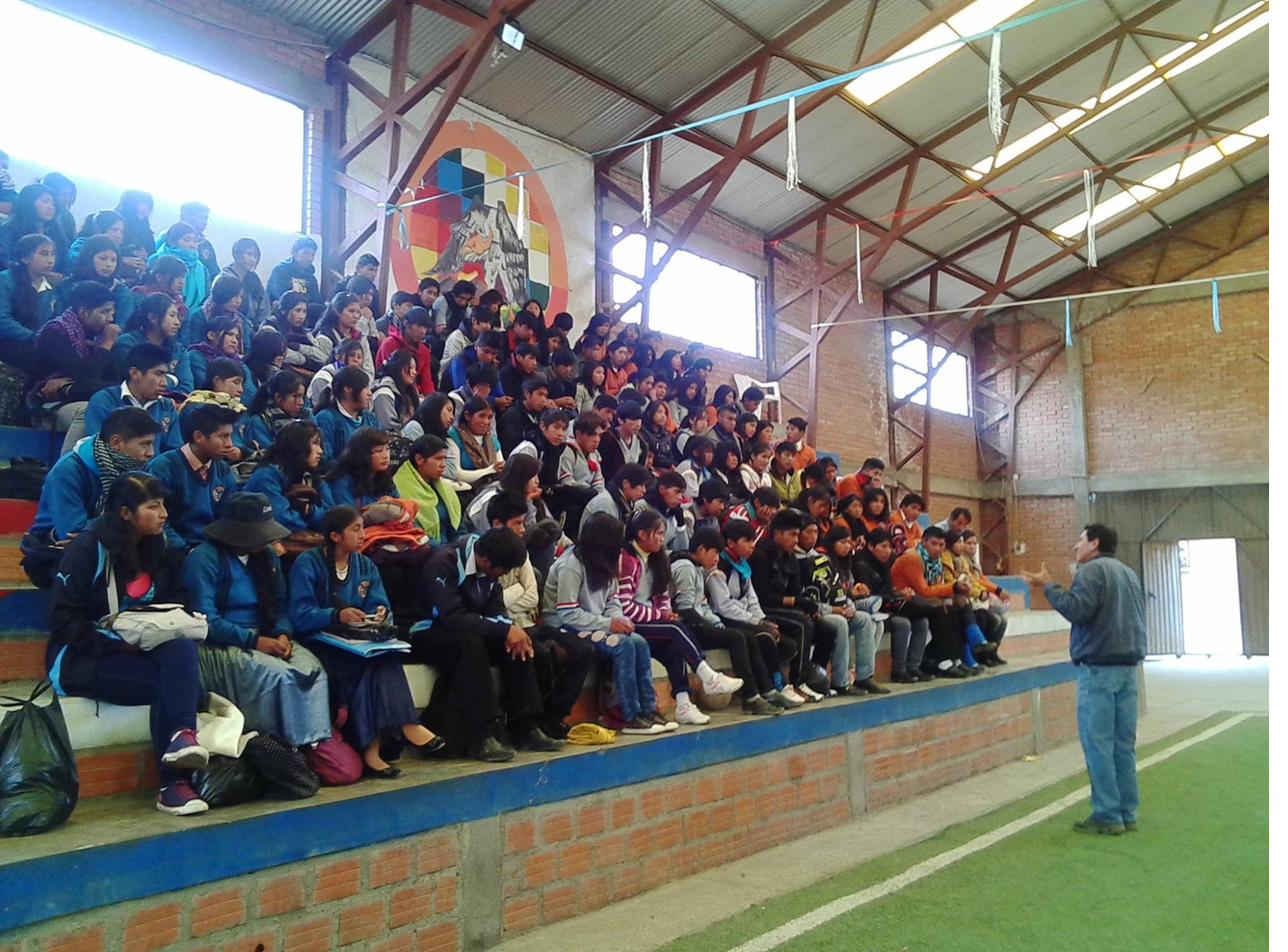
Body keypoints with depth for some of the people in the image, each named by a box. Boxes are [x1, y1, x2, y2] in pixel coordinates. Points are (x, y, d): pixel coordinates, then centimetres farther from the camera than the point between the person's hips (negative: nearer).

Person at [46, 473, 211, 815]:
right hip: (82, 659, -5)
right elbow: (64, 621, -13)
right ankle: (175, 782, -28)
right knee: (172, 682, -29)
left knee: (182, 648, -30)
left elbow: (171, 606, 14)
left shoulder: (155, 550, 10)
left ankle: (183, 735, -45)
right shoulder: (88, 548, -9)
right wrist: (118, 644, -20)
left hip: (141, 654, 5)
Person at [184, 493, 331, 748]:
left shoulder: (266, 555, 12)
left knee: (313, 669, -24)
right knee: (280, 676, -32)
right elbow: (205, 620, -14)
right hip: (220, 646, -6)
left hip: (265, 638, 6)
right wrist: (254, 641, -20)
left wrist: (283, 634, -8)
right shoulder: (204, 559, -8)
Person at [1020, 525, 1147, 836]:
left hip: (1098, 667, -8)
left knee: (1098, 743, -4)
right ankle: (1128, 813, 13)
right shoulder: (1129, 573, 19)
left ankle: (1108, 816, -3)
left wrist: (1048, 586, -11)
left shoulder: (1092, 569, -9)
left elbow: (1077, 609, -20)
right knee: (1123, 744, 10)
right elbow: (1137, 617, 24)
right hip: (1129, 666, 8)